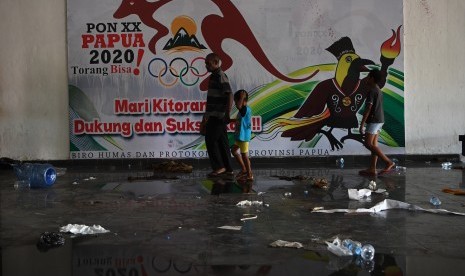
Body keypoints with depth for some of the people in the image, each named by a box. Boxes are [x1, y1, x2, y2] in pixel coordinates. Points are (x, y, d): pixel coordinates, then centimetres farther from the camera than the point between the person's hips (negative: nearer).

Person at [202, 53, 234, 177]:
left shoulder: (220, 76, -14)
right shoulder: (214, 76, 17)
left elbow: (230, 95, -22)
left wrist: (227, 114, -25)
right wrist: (207, 114, 27)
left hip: (218, 115, -10)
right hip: (215, 115, 10)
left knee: (210, 139, -7)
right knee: (221, 141, 10)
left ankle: (219, 167, -3)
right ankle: (228, 169, 14)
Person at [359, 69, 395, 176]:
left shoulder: (372, 91, -14)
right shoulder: (379, 90, 16)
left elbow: (368, 109, -20)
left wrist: (362, 124, -20)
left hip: (374, 120, -10)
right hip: (379, 120, 10)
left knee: (368, 144, -12)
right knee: (373, 144, 8)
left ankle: (389, 162, -13)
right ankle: (372, 169, 7)